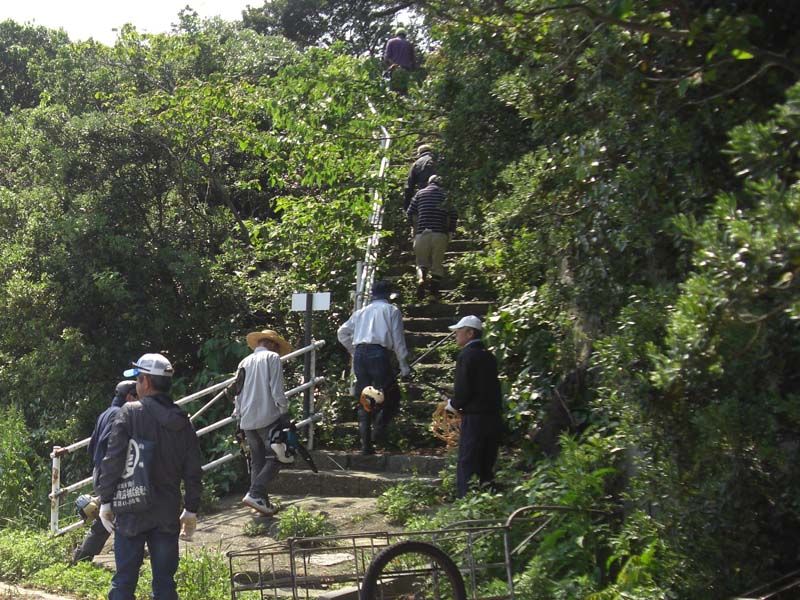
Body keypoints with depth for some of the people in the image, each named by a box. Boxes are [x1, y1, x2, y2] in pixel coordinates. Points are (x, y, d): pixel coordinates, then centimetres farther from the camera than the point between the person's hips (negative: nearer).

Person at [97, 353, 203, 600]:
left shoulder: (130, 413, -7)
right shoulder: (182, 422, 6)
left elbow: (112, 460, -10)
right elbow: (193, 471, 8)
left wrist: (105, 501, -3)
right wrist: (191, 510, 16)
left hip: (131, 511, -4)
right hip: (168, 515, 4)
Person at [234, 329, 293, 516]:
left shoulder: (244, 362, 17)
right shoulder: (272, 358, -1)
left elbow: (238, 393, 19)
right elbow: (277, 390, -10)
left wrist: (238, 416, 24)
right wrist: (284, 412, -6)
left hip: (247, 420, 6)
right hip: (268, 417, -6)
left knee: (257, 461, 11)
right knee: (274, 458, -2)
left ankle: (262, 501, 8)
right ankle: (255, 494, -17)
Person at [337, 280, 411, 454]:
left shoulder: (361, 312, 21)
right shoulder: (392, 310, 9)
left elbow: (342, 333, 18)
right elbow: (398, 339, 2)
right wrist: (404, 365, 2)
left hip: (359, 354, 5)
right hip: (378, 353, -5)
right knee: (392, 396, 5)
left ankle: (366, 444, 6)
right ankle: (380, 427, -18)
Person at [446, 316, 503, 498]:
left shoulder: (467, 356, -12)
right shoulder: (489, 356, 11)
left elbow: (463, 391, -17)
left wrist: (453, 405, 2)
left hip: (474, 419, -7)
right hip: (494, 418, 8)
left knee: (467, 469, -3)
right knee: (486, 469, 14)